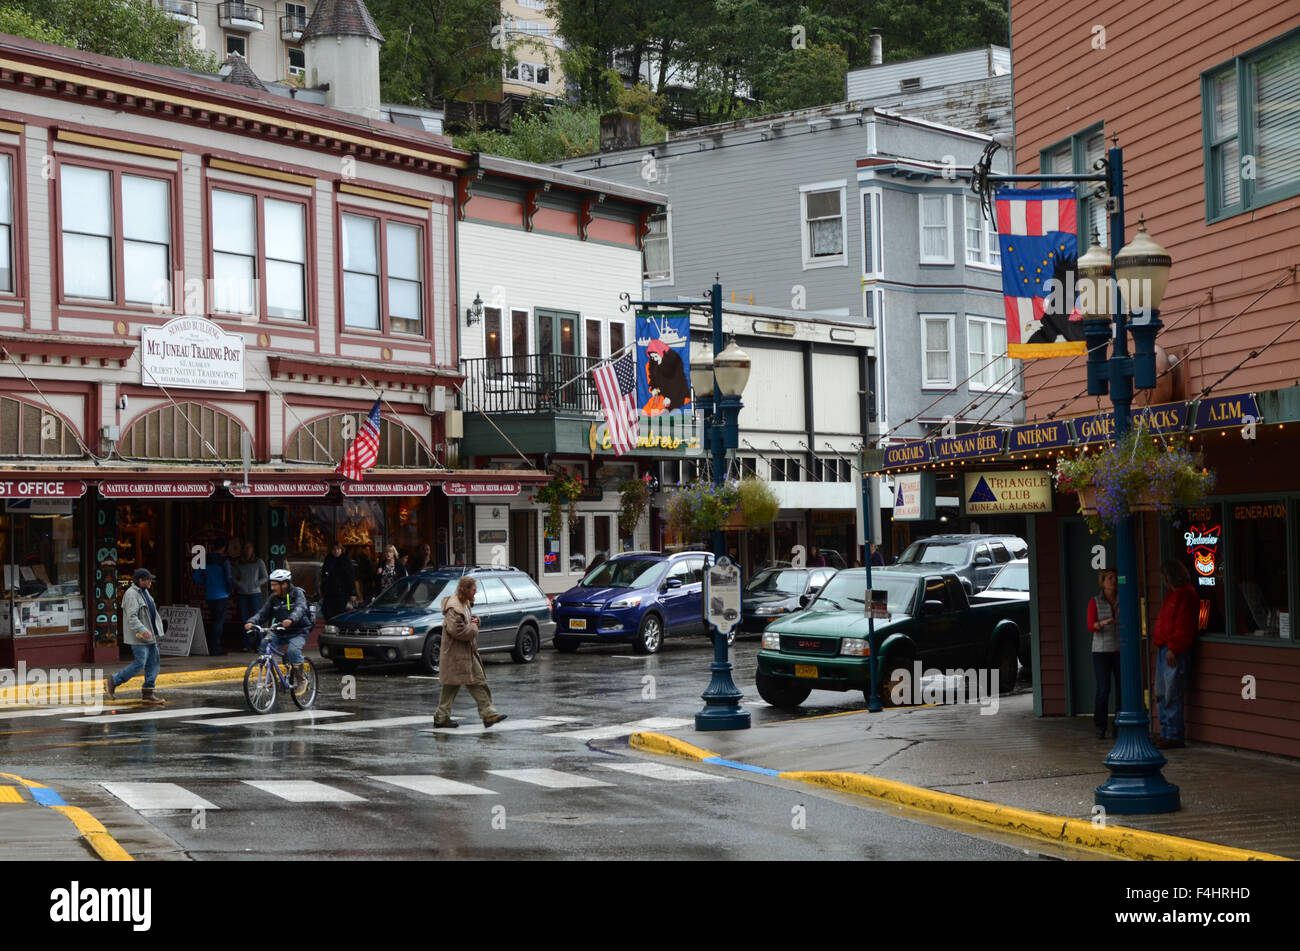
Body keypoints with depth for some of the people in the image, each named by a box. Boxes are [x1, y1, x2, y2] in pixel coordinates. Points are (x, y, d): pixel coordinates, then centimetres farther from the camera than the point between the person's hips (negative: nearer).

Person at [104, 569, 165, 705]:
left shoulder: (144, 592, 16)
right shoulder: (131, 594, -16)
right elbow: (131, 617, -25)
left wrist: (155, 632, 26)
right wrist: (143, 630, -33)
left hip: (149, 635, 10)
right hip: (138, 637, -10)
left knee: (154, 662, 4)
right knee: (139, 663, -12)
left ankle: (148, 693, 5)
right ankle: (112, 683, 1)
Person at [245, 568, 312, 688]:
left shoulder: (298, 594, -13)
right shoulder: (273, 598, 2)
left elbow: (300, 609, -31)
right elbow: (263, 613, -5)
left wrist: (291, 620, -53)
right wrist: (251, 622, -26)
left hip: (298, 632, -5)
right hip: (280, 632, 5)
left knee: (293, 650, -30)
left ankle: (299, 680, -15)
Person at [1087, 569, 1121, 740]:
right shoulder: (1095, 602, 3)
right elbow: (1091, 626, -7)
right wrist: (1103, 623, -27)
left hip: (1121, 650, 2)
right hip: (1102, 650, -2)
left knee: (1122, 688, -1)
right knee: (1103, 689, -10)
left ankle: (1119, 728, 7)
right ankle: (1100, 727, -1)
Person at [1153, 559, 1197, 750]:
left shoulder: (1185, 594, -13)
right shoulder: (1172, 594, 20)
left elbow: (1183, 627, -19)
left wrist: (1173, 648, -21)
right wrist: (1157, 636, 18)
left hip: (1175, 651, -11)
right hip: (1165, 649, 11)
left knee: (1172, 696, -9)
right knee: (1162, 694, 13)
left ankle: (1174, 737, -7)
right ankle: (1166, 734, 18)